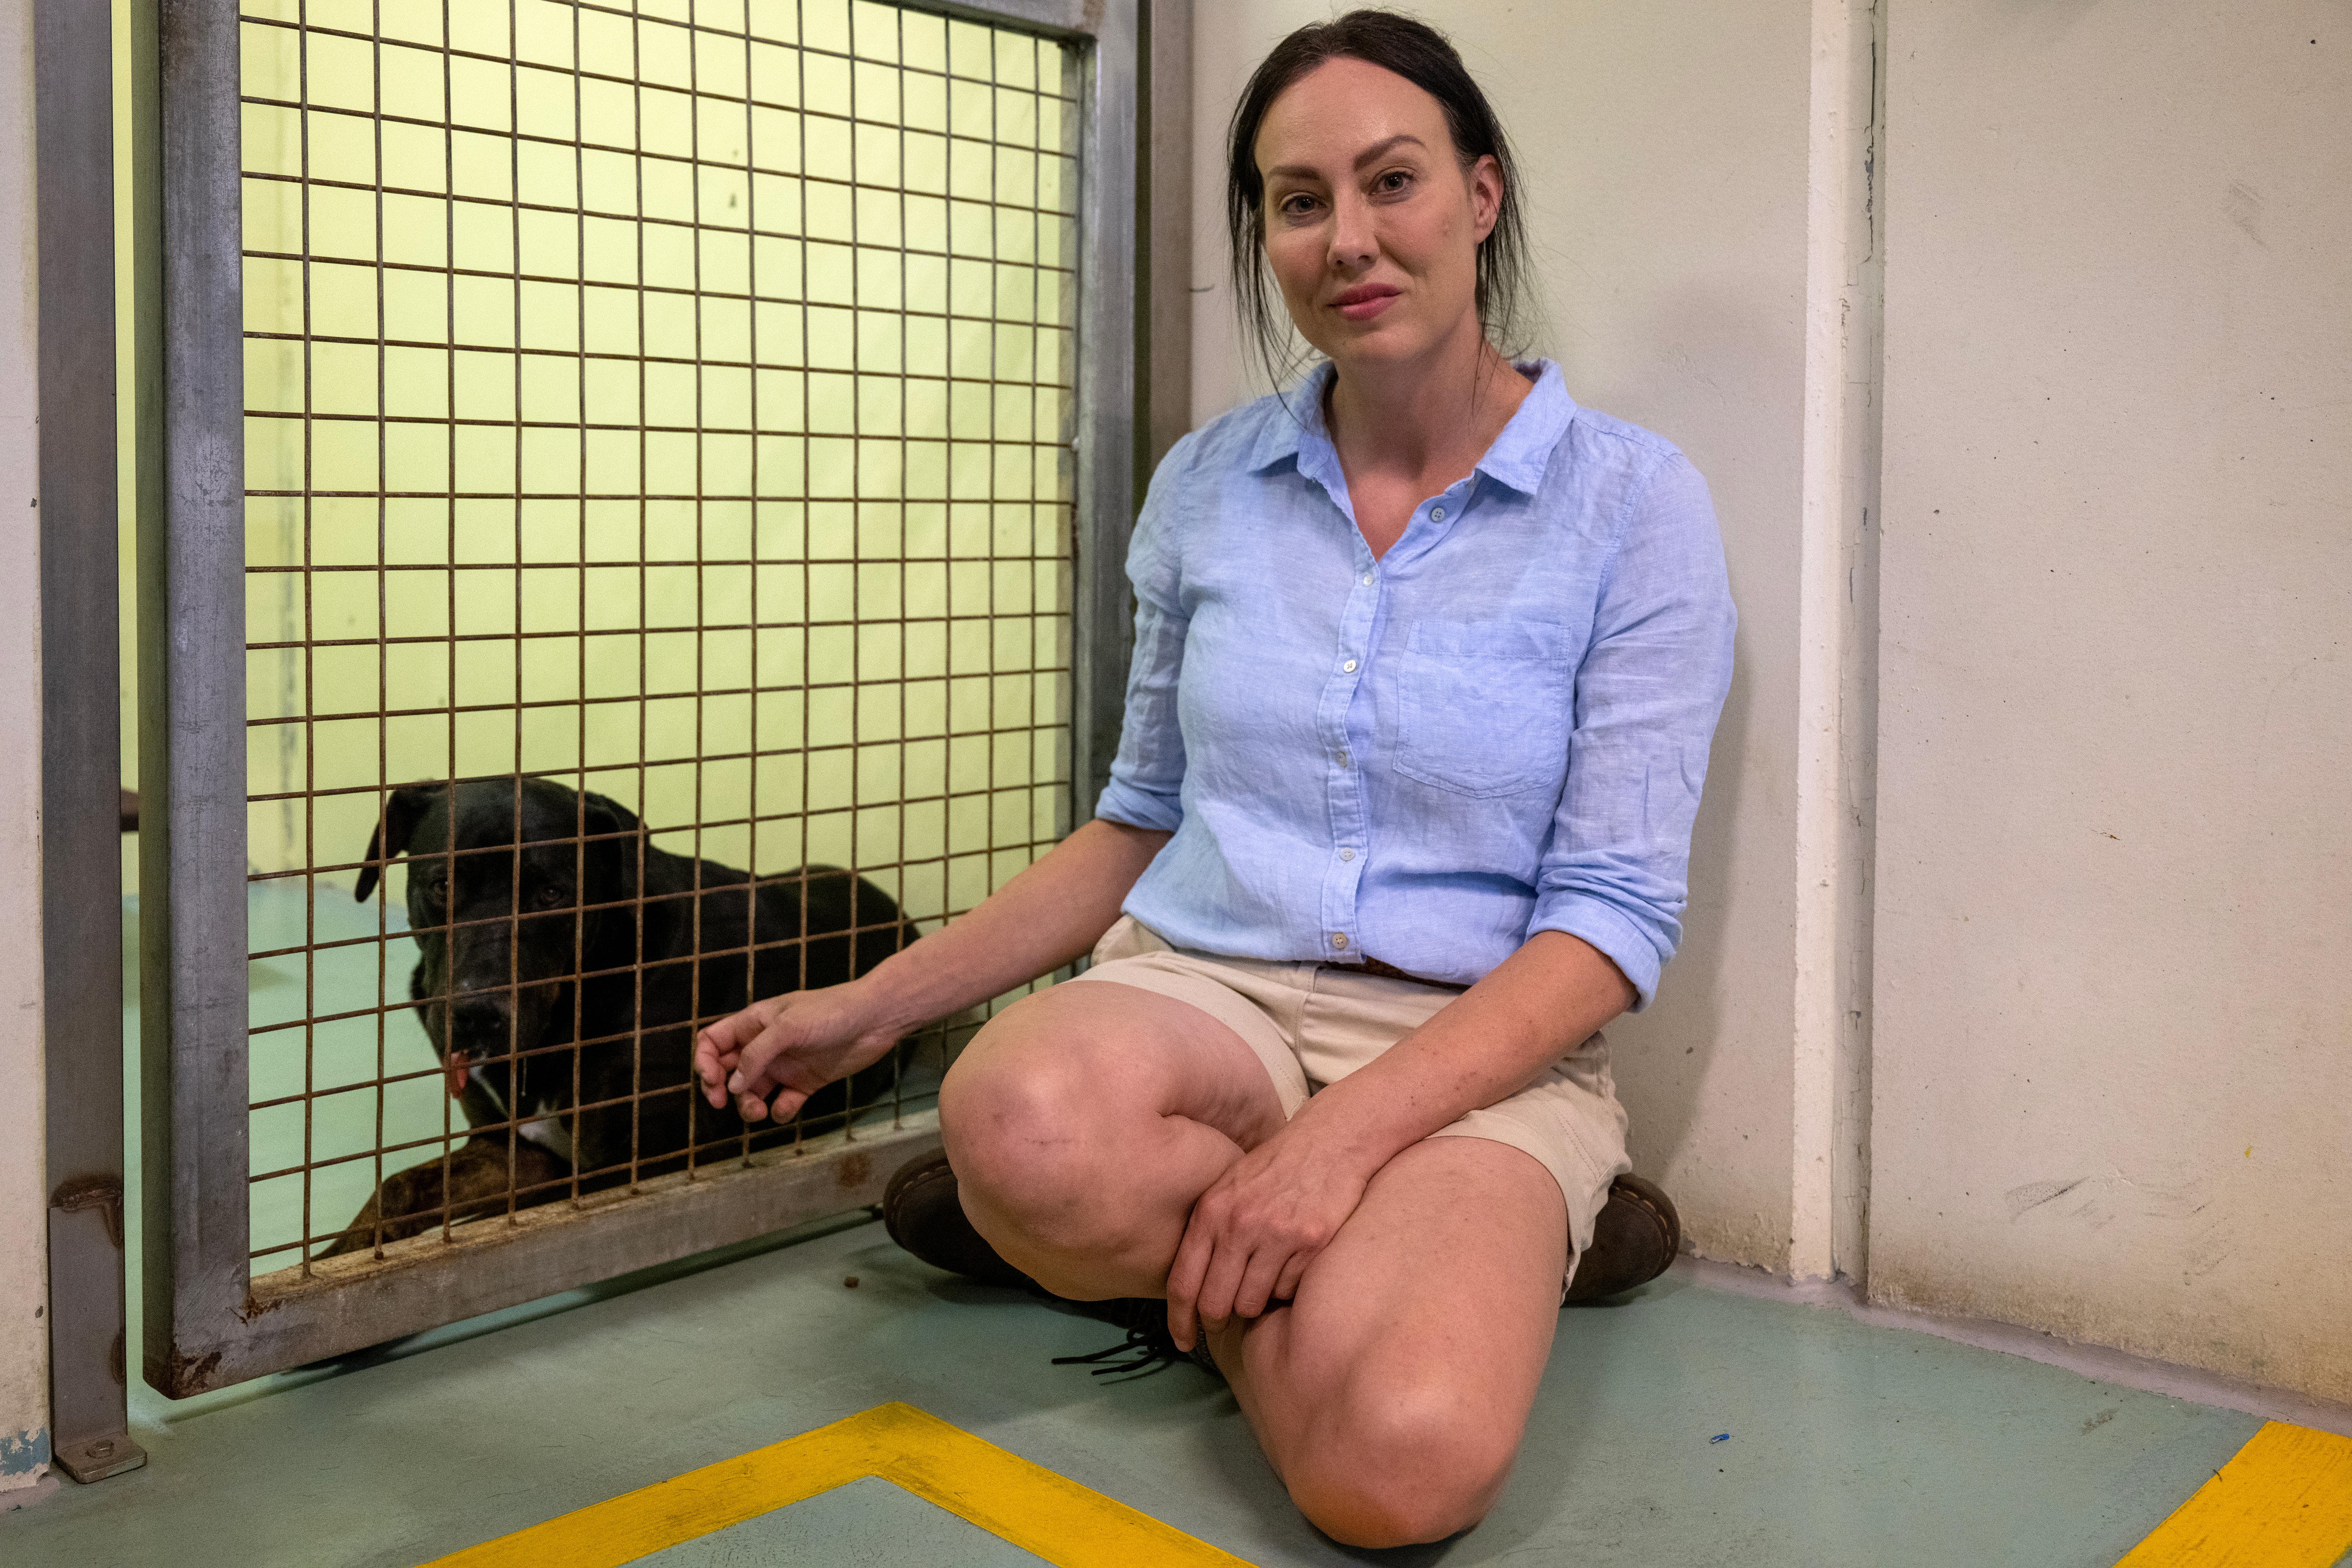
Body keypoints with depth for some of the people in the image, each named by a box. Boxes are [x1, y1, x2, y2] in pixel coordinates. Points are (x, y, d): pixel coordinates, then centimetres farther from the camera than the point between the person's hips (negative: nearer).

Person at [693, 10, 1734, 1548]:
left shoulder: (1631, 501, -3)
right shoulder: (1209, 486, 8)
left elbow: (1614, 915, -7)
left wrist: (1348, 1131, -22)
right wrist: (873, 1006, 8)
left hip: (1478, 1043, -2)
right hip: (1199, 989, 3)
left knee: (1402, 1460, -34)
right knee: (1030, 1124, -36)